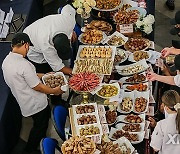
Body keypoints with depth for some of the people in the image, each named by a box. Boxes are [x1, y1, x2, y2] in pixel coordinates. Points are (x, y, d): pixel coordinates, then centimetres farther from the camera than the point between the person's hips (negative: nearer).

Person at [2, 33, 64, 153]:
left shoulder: (6, 61, -2)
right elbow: (37, 86, -24)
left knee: (39, 125, 28)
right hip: (36, 104, -8)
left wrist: (42, 75, 16)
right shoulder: (23, 64, -31)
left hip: (23, 102, 8)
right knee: (40, 126, 15)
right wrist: (54, 91, -9)